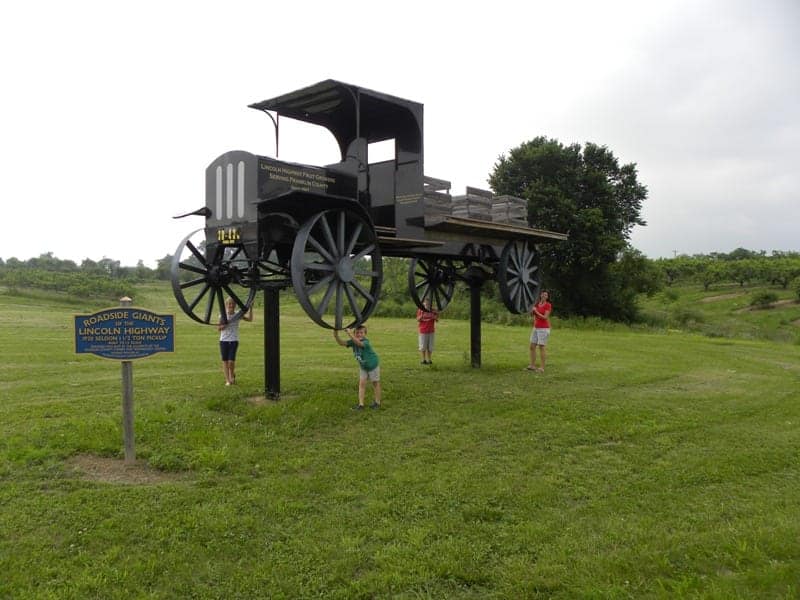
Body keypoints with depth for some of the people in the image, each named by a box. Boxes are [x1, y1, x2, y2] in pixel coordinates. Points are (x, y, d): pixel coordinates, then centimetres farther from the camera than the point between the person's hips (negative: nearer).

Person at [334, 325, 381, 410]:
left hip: (373, 365, -6)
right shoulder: (353, 341, -16)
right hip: (363, 366, 6)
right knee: (362, 383, 1)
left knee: (375, 383, 9)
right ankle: (361, 404, 3)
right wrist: (336, 336, -41)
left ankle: (377, 402, 23)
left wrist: (350, 334, -64)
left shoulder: (366, 342, -34)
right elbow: (341, 343, -24)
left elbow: (359, 343, -56)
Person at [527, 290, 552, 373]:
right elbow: (532, 314, 15)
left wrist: (536, 311, -13)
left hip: (544, 329, -7)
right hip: (536, 328, 7)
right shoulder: (537, 304, 10)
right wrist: (532, 310, -6)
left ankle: (542, 368, 0)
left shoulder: (548, 305, -9)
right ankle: (532, 365, 16)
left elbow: (545, 317, -16)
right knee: (532, 346, 7)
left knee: (542, 347, -5)